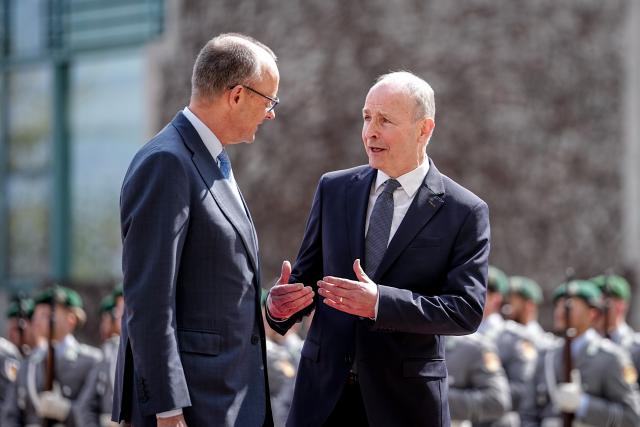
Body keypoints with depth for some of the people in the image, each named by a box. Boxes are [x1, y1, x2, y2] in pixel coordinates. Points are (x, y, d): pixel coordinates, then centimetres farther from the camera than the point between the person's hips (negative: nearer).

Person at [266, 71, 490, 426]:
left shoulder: (464, 212, -4)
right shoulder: (334, 189, 8)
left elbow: (467, 309, -11)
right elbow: (307, 274, 11)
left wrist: (380, 302, -23)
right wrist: (280, 304, -12)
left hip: (406, 398, -3)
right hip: (325, 391, 3)